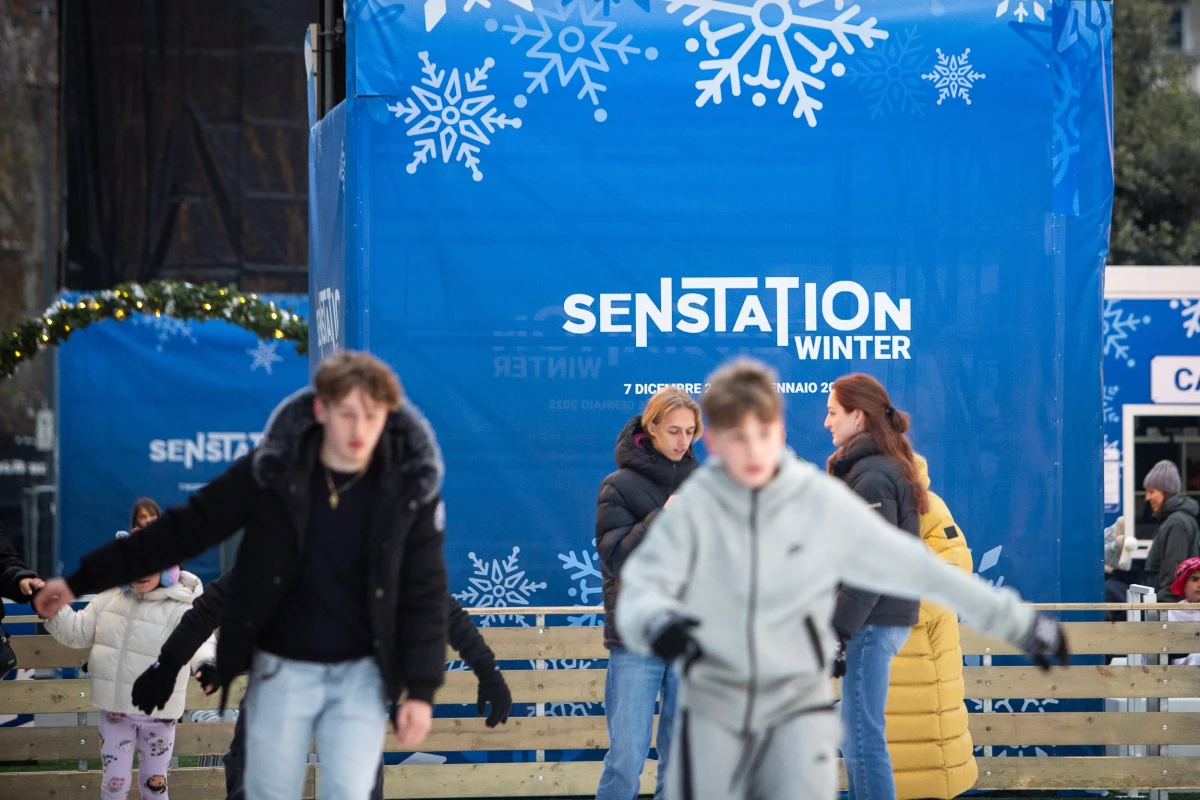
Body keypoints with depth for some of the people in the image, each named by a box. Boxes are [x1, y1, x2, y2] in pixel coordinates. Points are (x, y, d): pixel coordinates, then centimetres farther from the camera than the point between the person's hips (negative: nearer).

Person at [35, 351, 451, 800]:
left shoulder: (411, 488, -10)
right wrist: (82, 580, -4)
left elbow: (425, 595, -4)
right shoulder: (272, 471, -11)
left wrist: (421, 689, -12)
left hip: (360, 675, -1)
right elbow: (185, 529, -4)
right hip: (281, 670, 1)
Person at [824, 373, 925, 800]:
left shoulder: (872, 476, -14)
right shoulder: (883, 467, 17)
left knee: (862, 737, -8)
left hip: (872, 622, -10)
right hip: (879, 618, 10)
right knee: (859, 734, 14)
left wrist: (837, 631, -20)